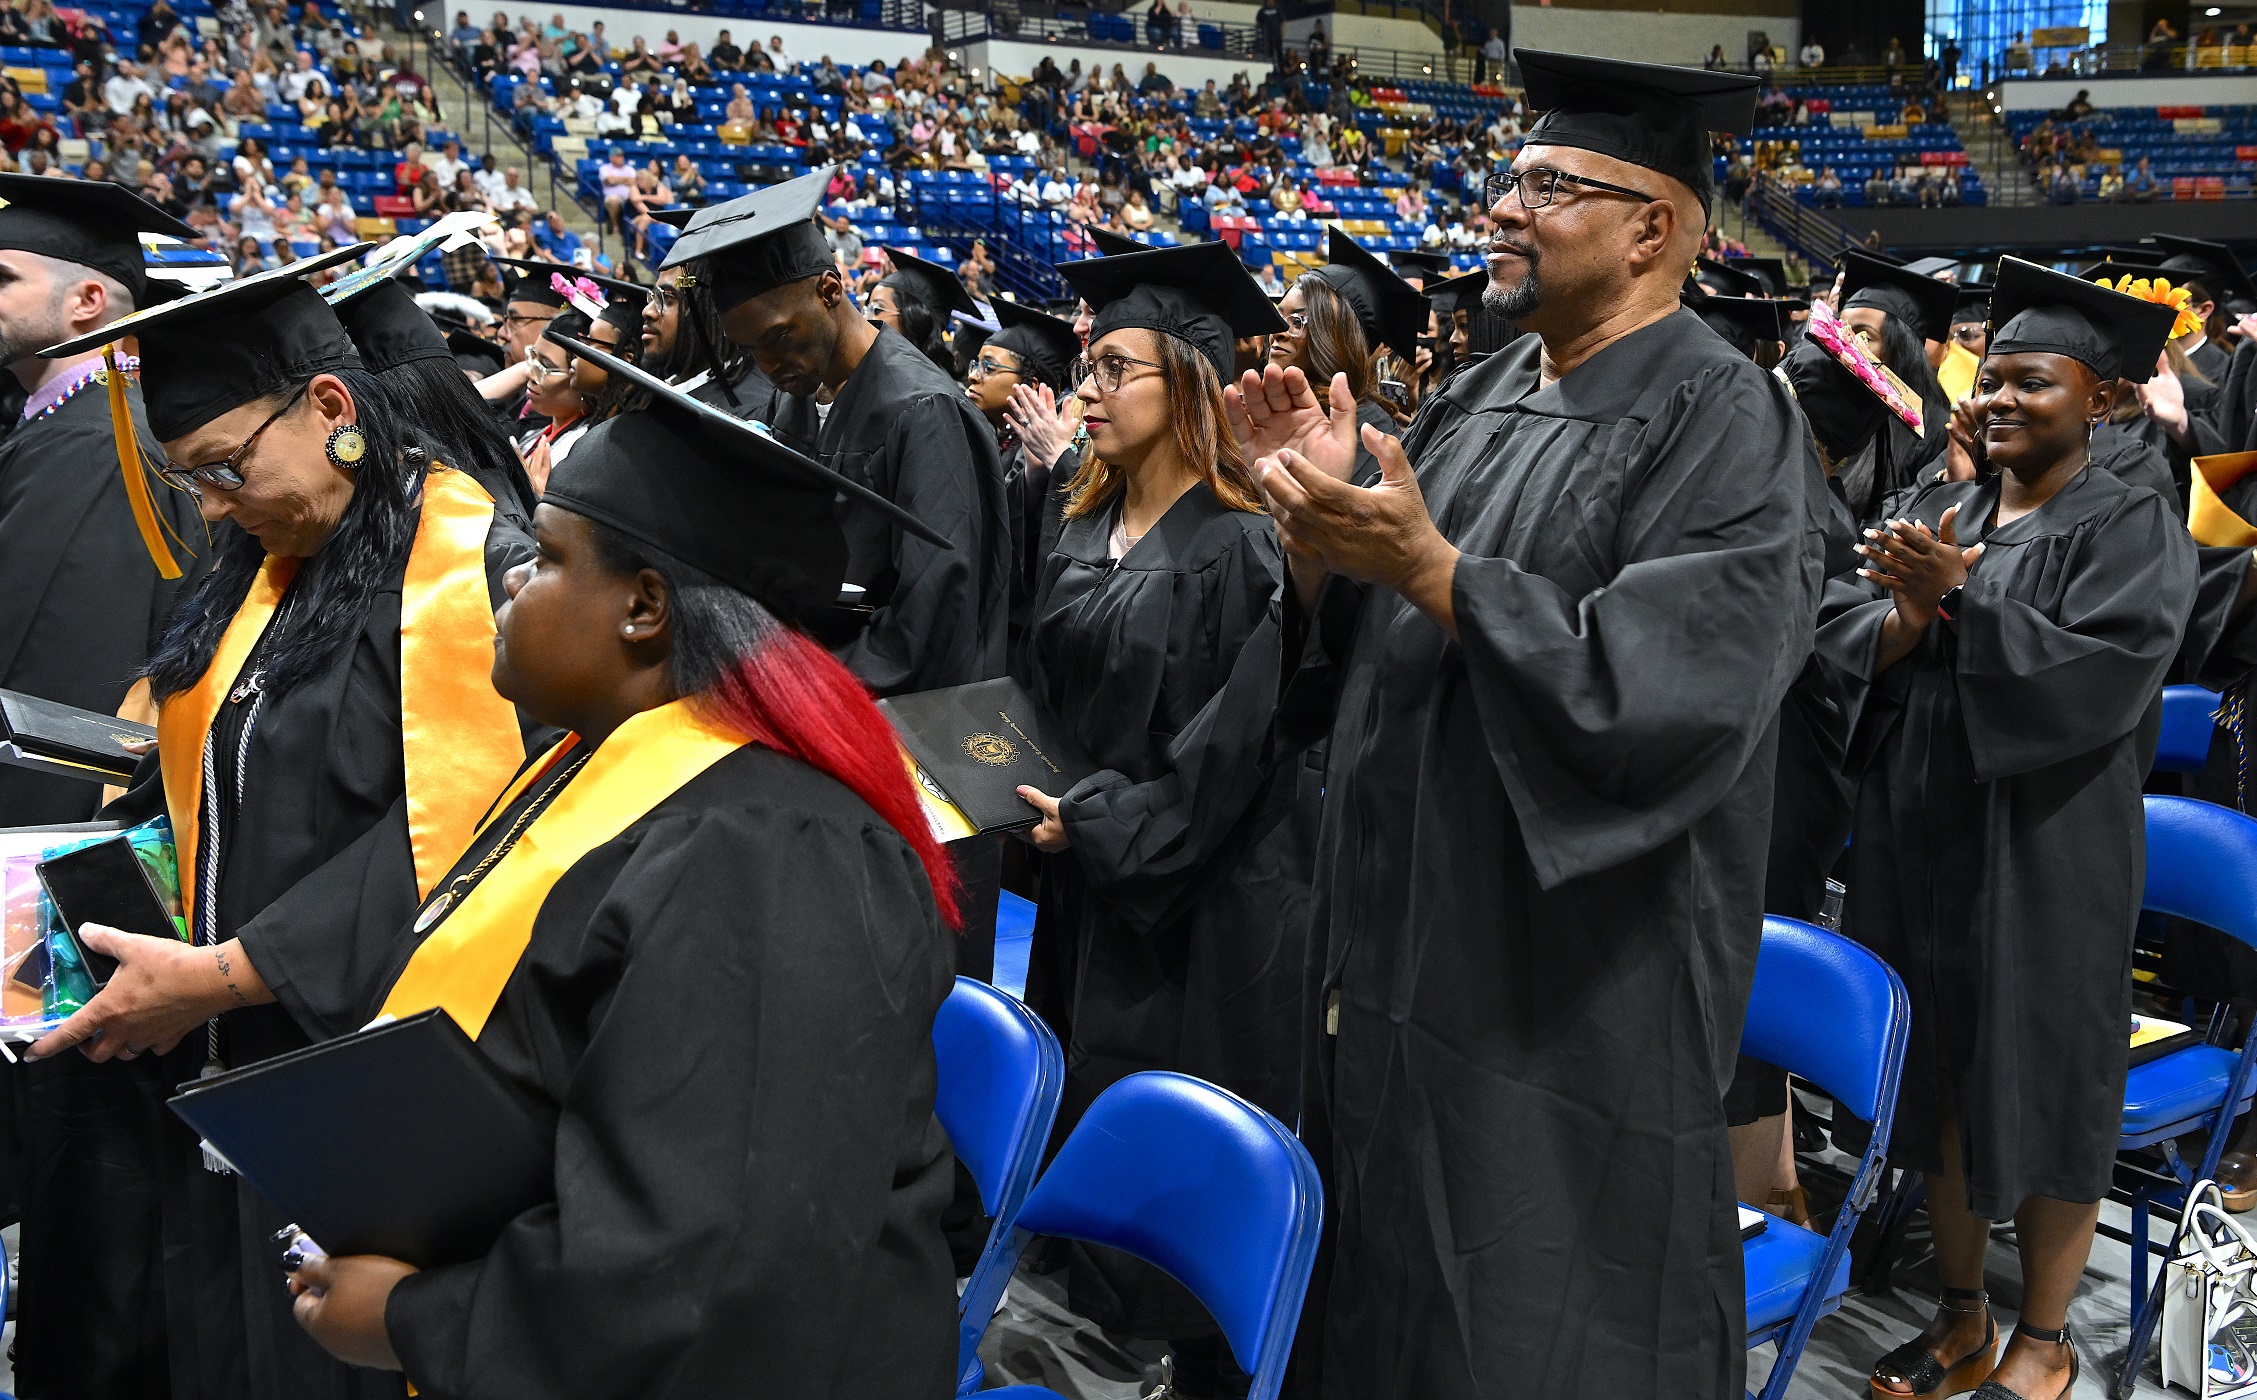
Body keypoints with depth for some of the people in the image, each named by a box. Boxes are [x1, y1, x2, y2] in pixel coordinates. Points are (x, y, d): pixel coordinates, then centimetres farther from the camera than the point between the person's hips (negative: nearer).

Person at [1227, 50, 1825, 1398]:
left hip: (1574, 1000, -7)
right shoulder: (1482, 401, 9)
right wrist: (1321, 515, -7)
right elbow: (1367, 653, 11)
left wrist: (1428, 568, -27)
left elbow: (1671, 692, -26)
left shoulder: (1725, 425, -13)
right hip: (1404, 959, 8)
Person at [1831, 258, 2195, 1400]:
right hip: (1919, 836, 5)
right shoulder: (1935, 513, 9)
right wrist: (1915, 613, -19)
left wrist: (1959, 597, -22)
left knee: (2041, 1087, 5)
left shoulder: (2133, 529, -5)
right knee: (1938, 1079, 12)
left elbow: (2098, 677, -19)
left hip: (2045, 854, -5)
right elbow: (1847, 646, 0)